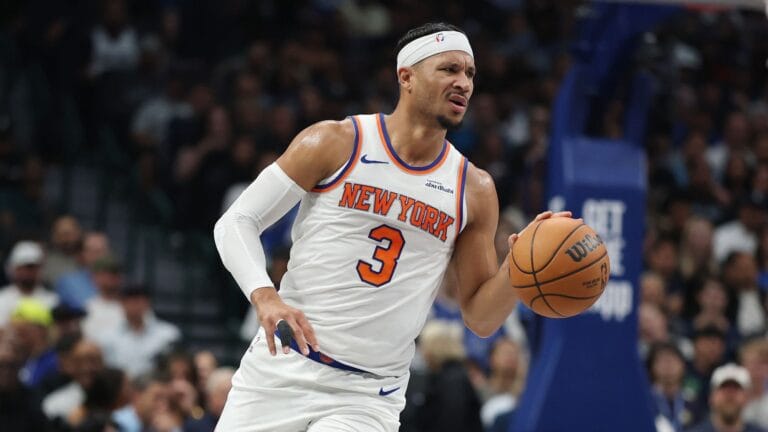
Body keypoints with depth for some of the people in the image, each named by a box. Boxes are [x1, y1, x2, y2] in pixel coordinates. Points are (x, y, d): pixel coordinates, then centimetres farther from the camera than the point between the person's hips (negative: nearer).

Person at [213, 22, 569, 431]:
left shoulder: (474, 190, 5)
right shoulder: (335, 143, -3)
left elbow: (481, 318, 7)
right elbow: (236, 221, -3)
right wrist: (265, 296, -21)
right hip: (282, 369, -1)